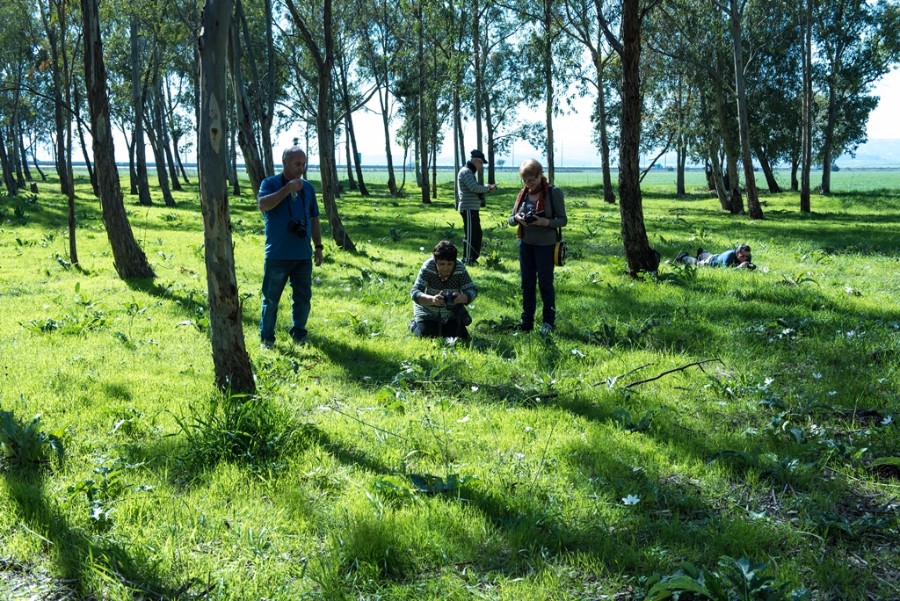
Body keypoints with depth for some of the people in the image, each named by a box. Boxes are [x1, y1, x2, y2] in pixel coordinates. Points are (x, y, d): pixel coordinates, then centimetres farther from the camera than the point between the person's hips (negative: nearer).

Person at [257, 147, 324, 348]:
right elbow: (262, 205, -23)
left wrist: (318, 246, 12)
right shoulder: (270, 184, -3)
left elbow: (314, 219, 16)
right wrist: (287, 189, -24)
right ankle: (266, 337, 14)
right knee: (271, 298, 3)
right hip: (277, 256, -4)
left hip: (303, 255, 4)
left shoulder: (308, 188, 11)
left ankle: (299, 333, 25)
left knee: (303, 297, 10)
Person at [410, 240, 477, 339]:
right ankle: (414, 324, 20)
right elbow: (414, 292, -31)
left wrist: (463, 297, -43)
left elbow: (472, 290, -19)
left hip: (452, 313, 2)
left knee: (461, 337, -7)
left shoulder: (460, 269, -19)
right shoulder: (427, 268, -26)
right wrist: (432, 300, -51)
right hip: (428, 312, -2)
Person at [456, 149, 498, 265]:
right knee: (470, 234, -7)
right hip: (468, 209, -10)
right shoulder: (466, 171, -12)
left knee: (477, 233, 14)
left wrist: (488, 188, 5)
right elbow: (474, 188, -24)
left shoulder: (470, 172, 20)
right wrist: (486, 188, -8)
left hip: (472, 208, 10)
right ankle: (467, 260, -2)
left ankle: (472, 258, 22)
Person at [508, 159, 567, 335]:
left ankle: (549, 322, 16)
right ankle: (527, 321, 19)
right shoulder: (523, 193, 4)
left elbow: (563, 220, -8)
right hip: (525, 243, 5)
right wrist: (517, 218, -15)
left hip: (545, 244, -5)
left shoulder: (554, 192, -10)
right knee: (527, 283, 10)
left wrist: (545, 222, -25)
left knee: (545, 283, 3)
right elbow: (511, 219, 8)